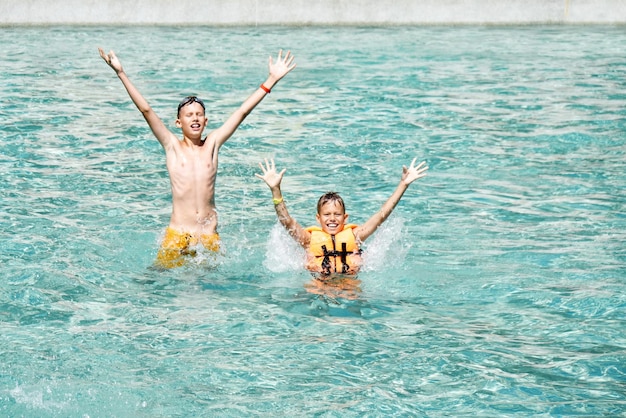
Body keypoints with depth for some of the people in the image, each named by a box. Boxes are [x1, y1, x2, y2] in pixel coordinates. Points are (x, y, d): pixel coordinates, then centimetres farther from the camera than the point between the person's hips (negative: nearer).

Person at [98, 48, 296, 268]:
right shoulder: (172, 146, 4)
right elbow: (145, 110, -1)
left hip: (210, 235, 2)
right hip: (177, 234, -2)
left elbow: (242, 111, 8)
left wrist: (272, 79, 8)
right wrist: (121, 74, -6)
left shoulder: (212, 144, 9)